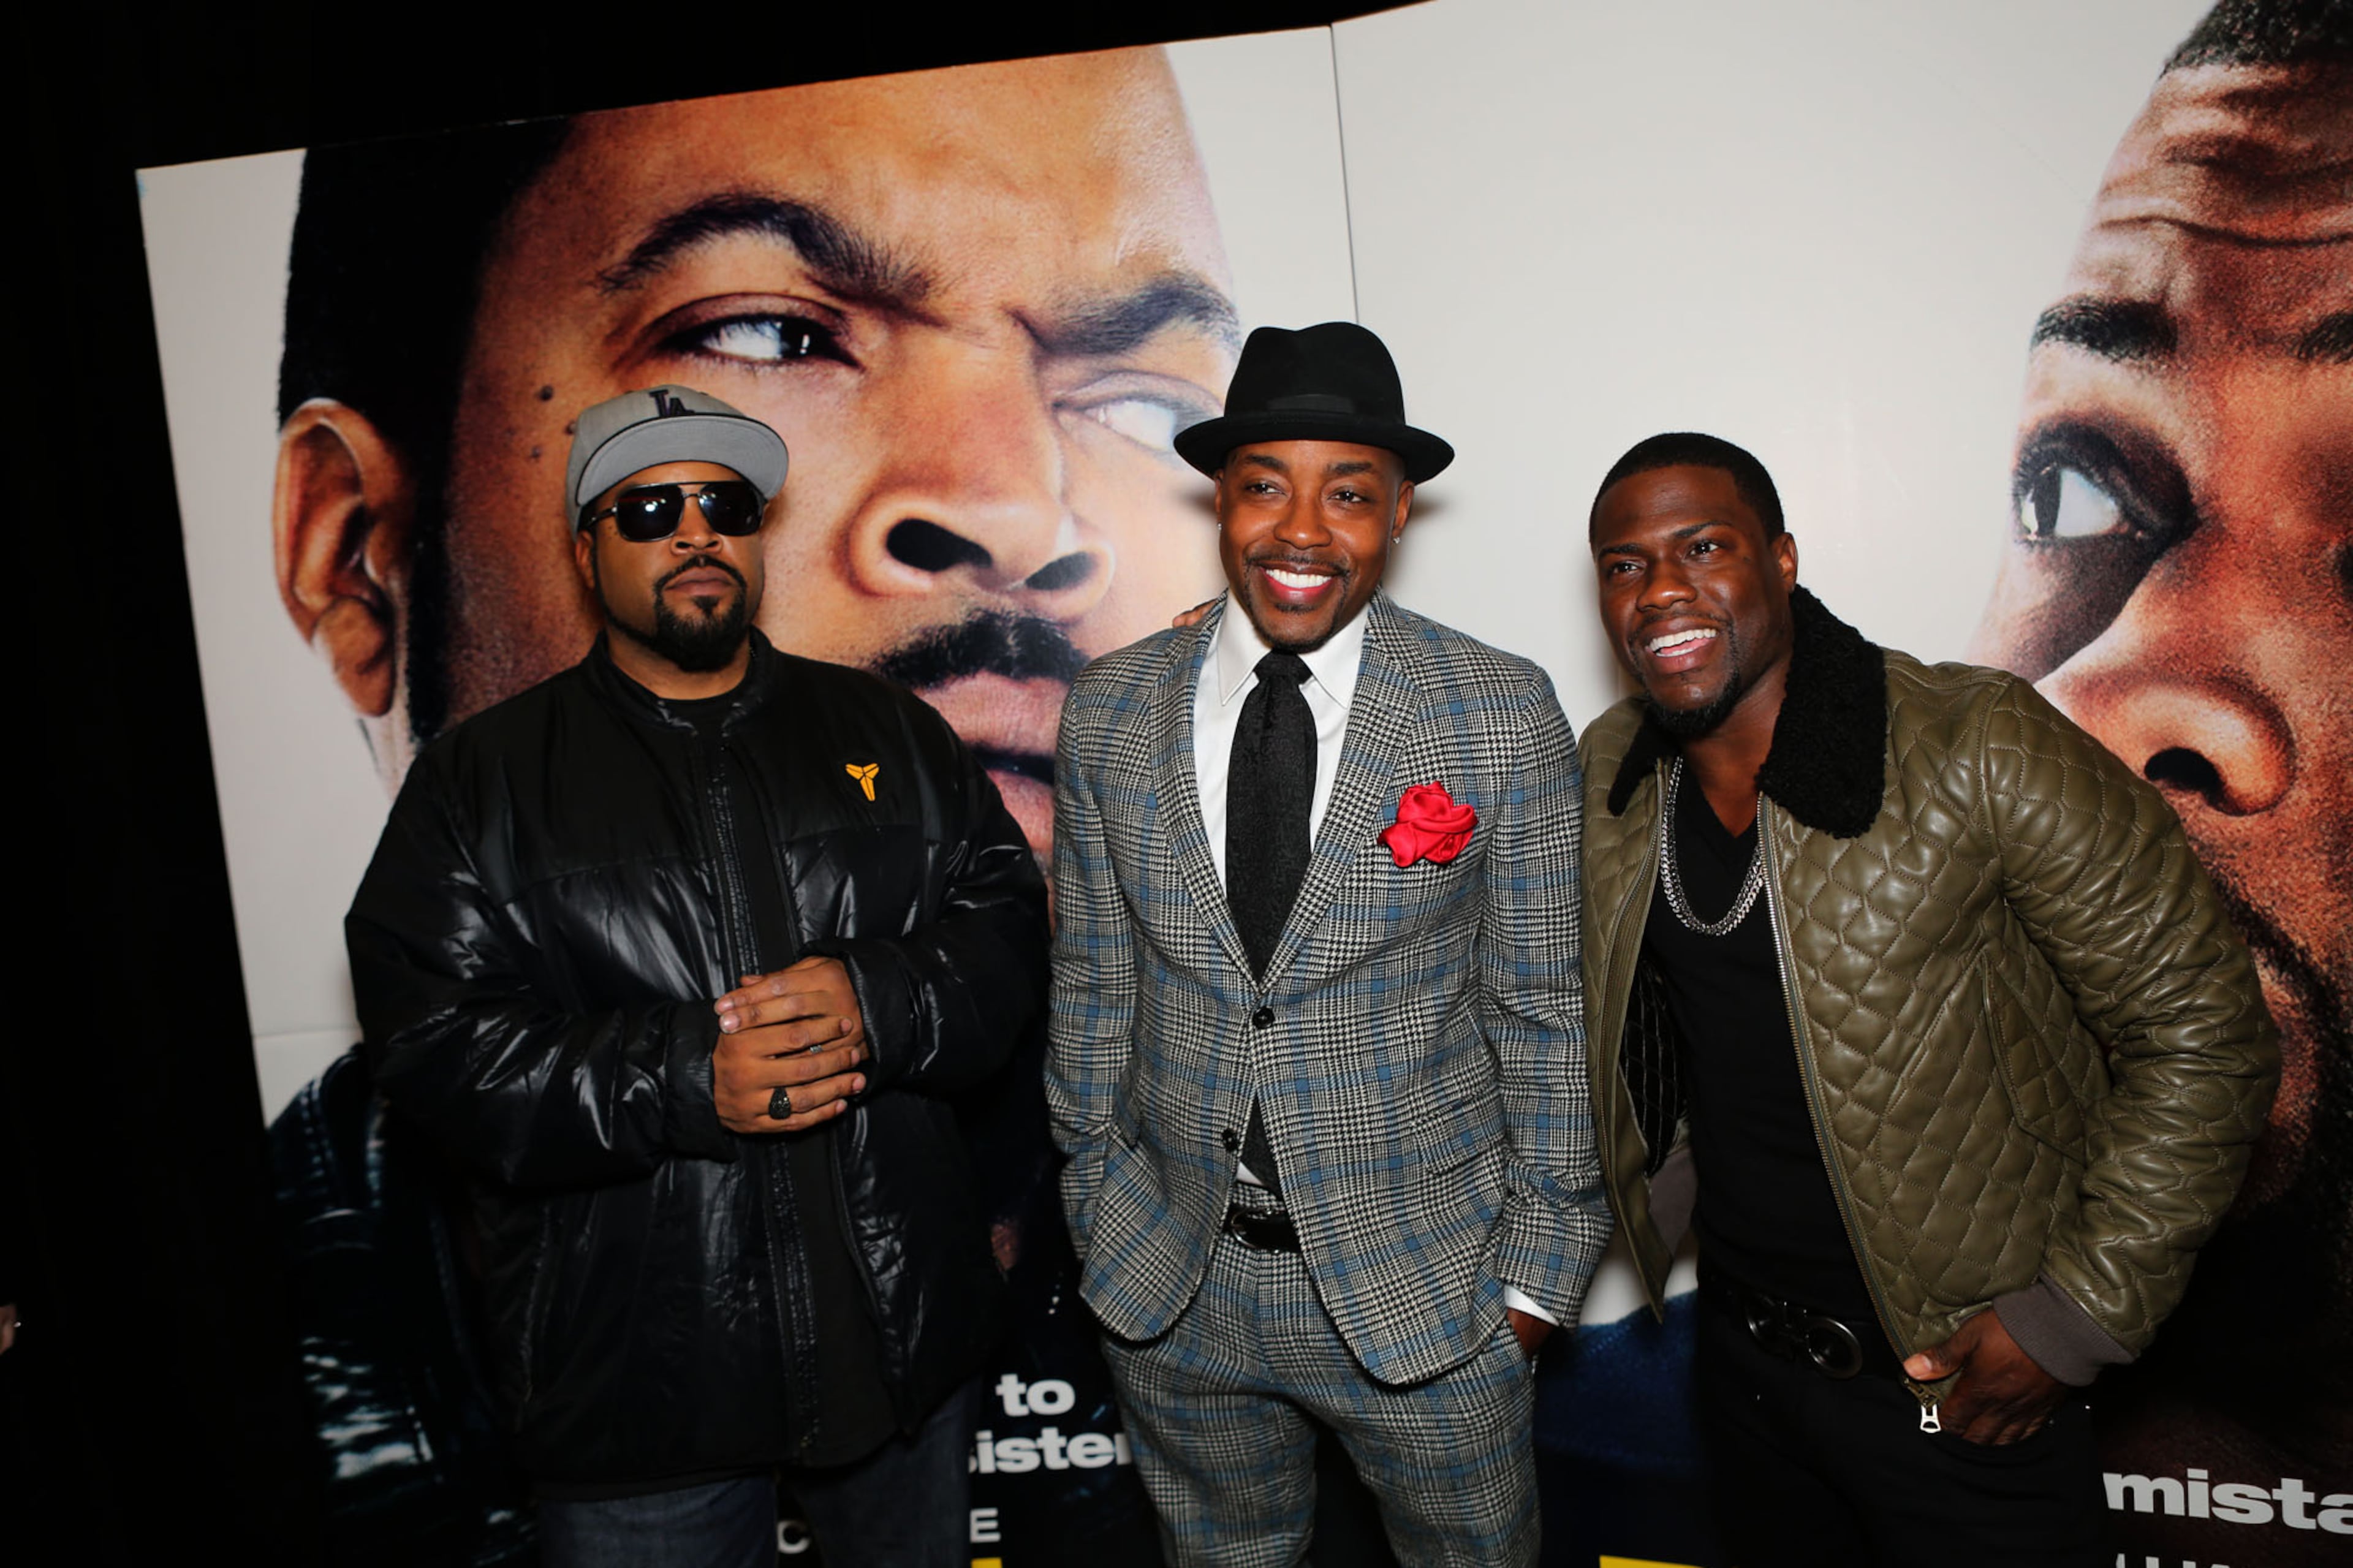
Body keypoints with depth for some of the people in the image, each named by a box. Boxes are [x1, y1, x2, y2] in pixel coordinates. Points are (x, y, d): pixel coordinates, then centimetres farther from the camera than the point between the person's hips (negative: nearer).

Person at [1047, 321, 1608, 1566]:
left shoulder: (1503, 714, -10)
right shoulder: (1109, 714, -3)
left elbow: (1545, 1008, -6)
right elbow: (1093, 988, 3)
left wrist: (1542, 1267, -3)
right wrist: (1096, 1216, 7)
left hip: (1423, 1281, -2)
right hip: (1169, 1286, 2)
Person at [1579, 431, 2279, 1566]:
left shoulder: (1982, 753, -21)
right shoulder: (1607, 770, -5)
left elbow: (2200, 1030, -15)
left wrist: (2079, 1315, -15)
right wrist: (1660, 1188, 6)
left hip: (1964, 1388, -4)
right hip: (1737, 1354, 5)